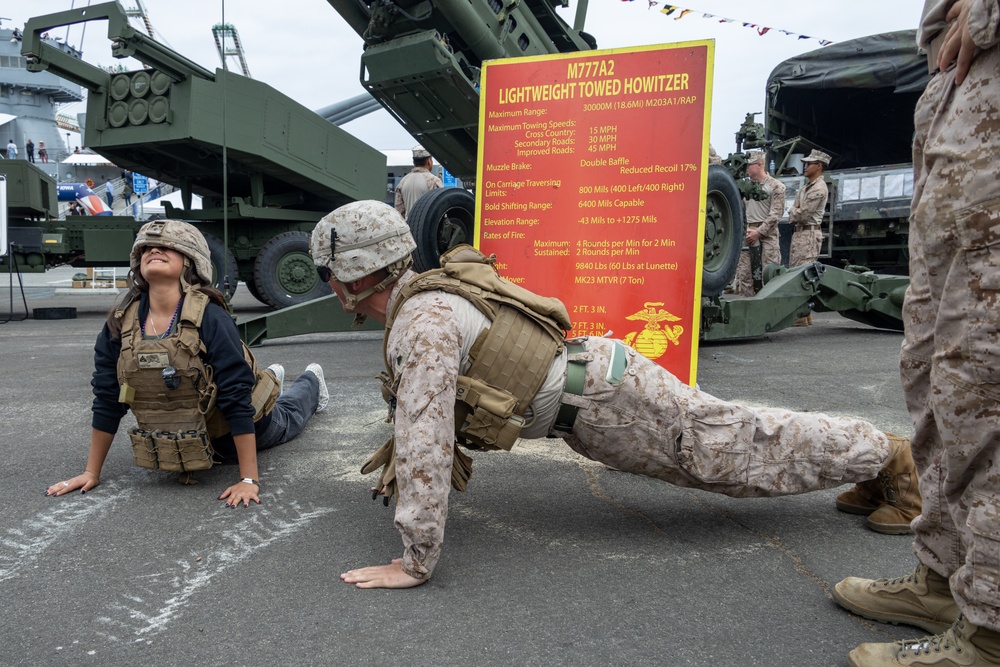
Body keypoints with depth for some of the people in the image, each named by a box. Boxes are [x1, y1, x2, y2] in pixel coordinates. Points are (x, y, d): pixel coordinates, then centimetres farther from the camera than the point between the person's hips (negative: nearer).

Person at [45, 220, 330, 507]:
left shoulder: (210, 318, -35)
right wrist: (91, 473, -9)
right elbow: (107, 401, -11)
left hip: (243, 426, -4)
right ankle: (271, 379, 60)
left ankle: (312, 382, 59)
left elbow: (238, 399, -36)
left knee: (285, 422, 28)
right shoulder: (119, 323, -20)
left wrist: (249, 479, -37)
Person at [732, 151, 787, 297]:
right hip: (747, 235, 5)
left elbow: (775, 215, -5)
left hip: (767, 234, -5)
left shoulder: (776, 186, 1)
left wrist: (759, 232, -11)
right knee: (742, 272, 0)